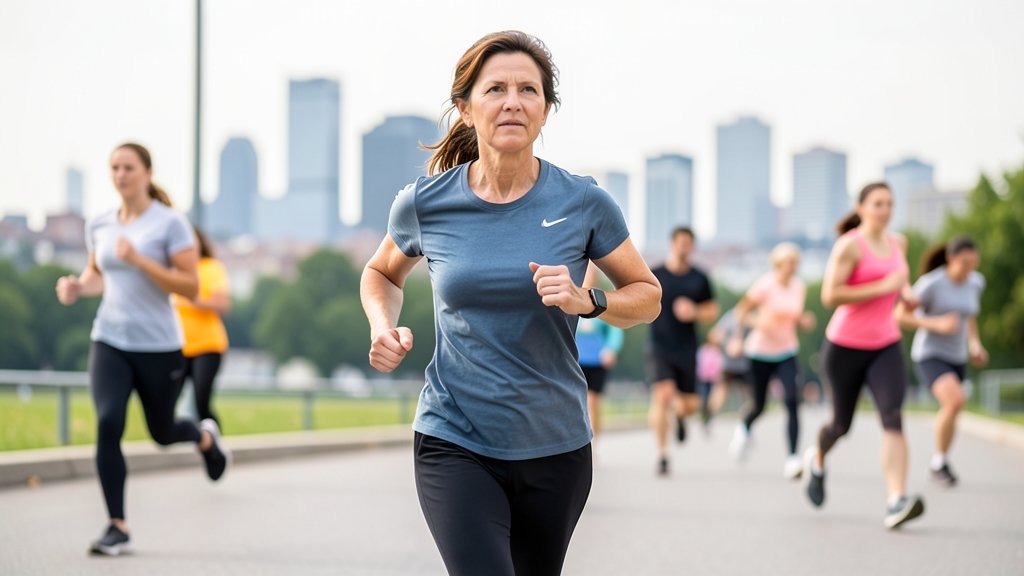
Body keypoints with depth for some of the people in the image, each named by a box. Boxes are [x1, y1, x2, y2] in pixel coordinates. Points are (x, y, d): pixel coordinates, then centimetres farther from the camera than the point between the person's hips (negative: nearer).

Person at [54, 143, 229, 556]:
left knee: (162, 433, 13)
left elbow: (190, 288, -14)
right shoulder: (99, 225, 5)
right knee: (108, 424, -18)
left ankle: (205, 437, 51)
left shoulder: (171, 223, -9)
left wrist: (139, 259, -24)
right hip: (109, 342, 3)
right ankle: (117, 527, -10)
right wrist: (77, 287, -1)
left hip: (158, 346, -3)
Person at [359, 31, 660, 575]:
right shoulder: (424, 203, -4)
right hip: (454, 444, -1)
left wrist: (588, 301, -15)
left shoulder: (583, 203, -6)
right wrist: (385, 328, -3)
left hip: (555, 447, 2)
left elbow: (646, 294, 6)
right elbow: (382, 273, 17)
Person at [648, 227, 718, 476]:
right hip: (659, 346, -2)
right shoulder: (655, 275, 0)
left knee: (691, 404, 4)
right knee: (661, 395, -19)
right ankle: (662, 455, -11)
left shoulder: (699, 278, 5)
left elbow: (712, 312, 11)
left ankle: (680, 414, 44)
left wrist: (695, 312, -9)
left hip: (686, 349, 2)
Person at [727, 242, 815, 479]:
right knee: (759, 405, 9)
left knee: (792, 401, -18)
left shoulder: (799, 286, 1)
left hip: (786, 352, 3)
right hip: (761, 351, -3)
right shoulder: (765, 285, -13)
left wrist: (804, 321, -5)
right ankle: (744, 428, 48)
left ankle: (792, 459, -21)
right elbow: (742, 310, -6)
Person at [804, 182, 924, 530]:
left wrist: (906, 292, 8)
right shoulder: (849, 245, -12)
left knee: (893, 417, -19)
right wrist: (884, 286, -22)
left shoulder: (898, 242, 8)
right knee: (842, 424, 12)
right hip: (845, 345, -4)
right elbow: (830, 296, -21)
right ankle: (817, 460, 48)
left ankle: (896, 502, -29)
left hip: (885, 346, 4)